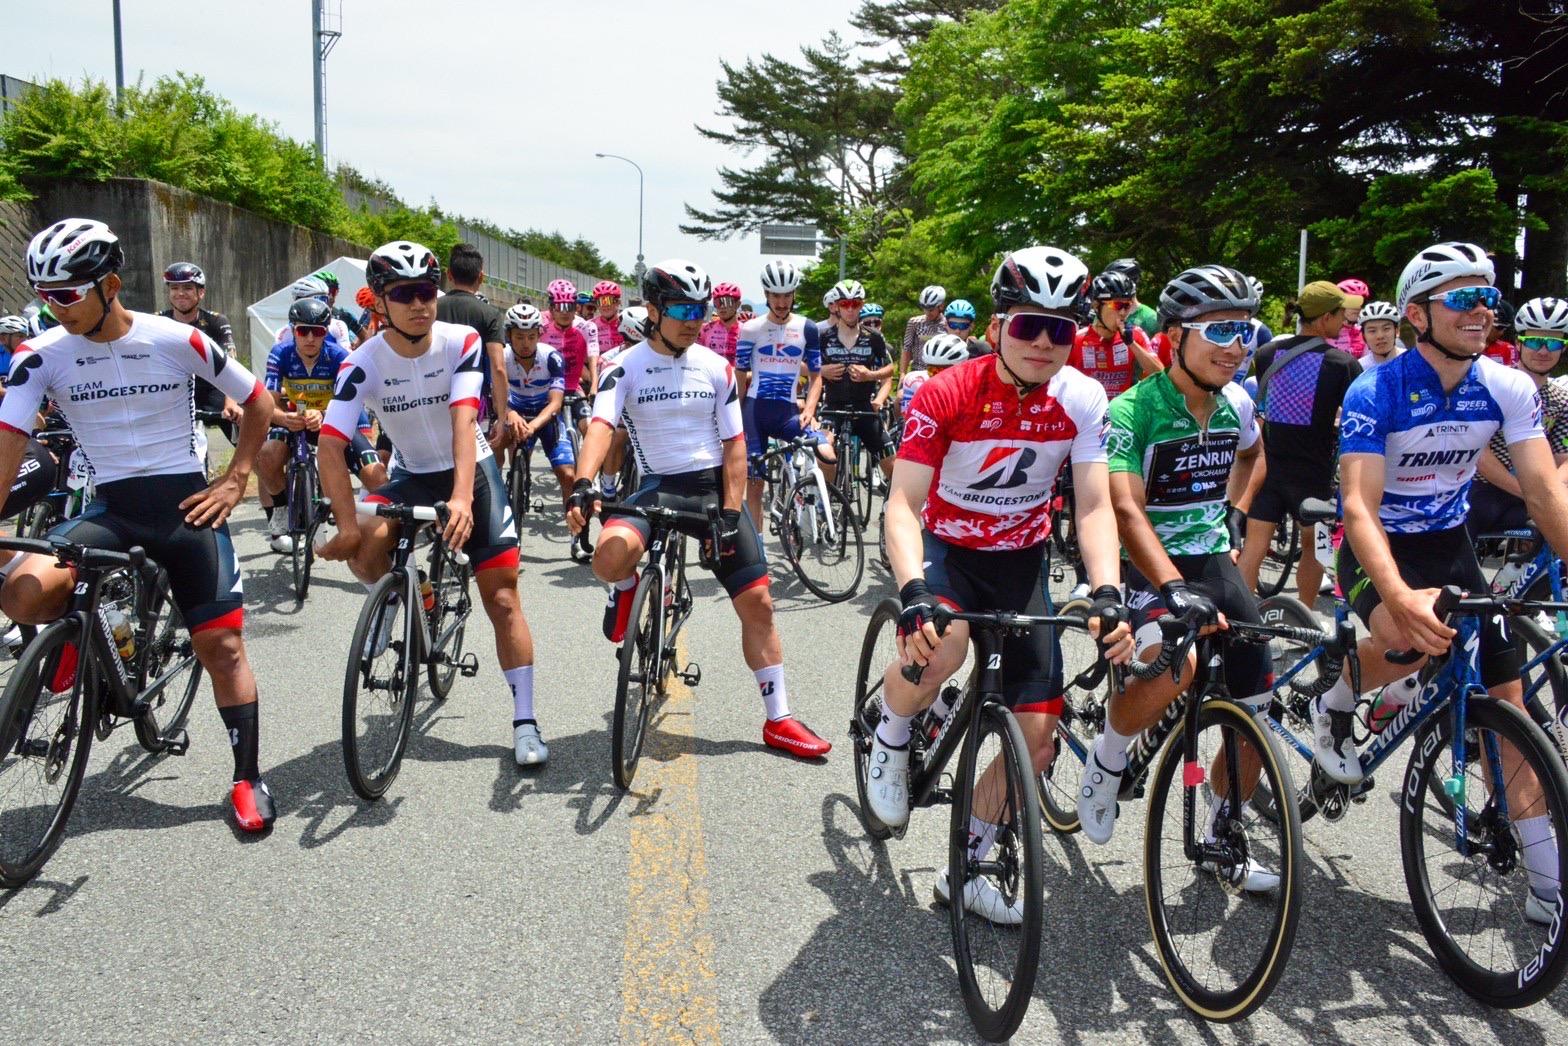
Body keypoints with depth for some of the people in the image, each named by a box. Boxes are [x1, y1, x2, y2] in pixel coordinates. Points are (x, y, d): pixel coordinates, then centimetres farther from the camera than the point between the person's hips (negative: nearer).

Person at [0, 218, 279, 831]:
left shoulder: (177, 341, -7)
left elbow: (258, 401, 5)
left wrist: (235, 479, -2)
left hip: (185, 503, -1)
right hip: (110, 507, 2)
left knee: (221, 645, -2)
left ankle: (247, 779, 12)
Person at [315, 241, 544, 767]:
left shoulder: (462, 342, -19)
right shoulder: (363, 363, -17)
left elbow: (463, 420, -30)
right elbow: (331, 446, -24)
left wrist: (461, 497, -44)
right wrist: (347, 523, -35)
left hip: (472, 470, -1)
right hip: (412, 476, 1)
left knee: (501, 595, -7)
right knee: (362, 544, -30)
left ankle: (525, 721, 0)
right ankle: (386, 604, 5)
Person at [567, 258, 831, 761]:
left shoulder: (716, 368, 3)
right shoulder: (625, 366, -4)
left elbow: (734, 444, 2)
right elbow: (601, 424, -20)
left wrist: (731, 514, -8)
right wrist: (583, 484, -39)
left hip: (715, 487, 3)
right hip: (658, 486, -2)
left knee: (757, 602, 1)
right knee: (610, 557, -35)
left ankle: (779, 720, 14)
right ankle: (626, 590, 5)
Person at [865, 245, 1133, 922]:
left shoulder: (1082, 399, -13)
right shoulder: (946, 395, -22)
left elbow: (1094, 507, -17)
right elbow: (903, 503, -27)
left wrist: (1107, 595, -34)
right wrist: (914, 593, -44)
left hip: (1021, 560, 4)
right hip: (945, 547, -3)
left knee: (1037, 734, -2)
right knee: (941, 641, -39)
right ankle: (892, 738, -4)